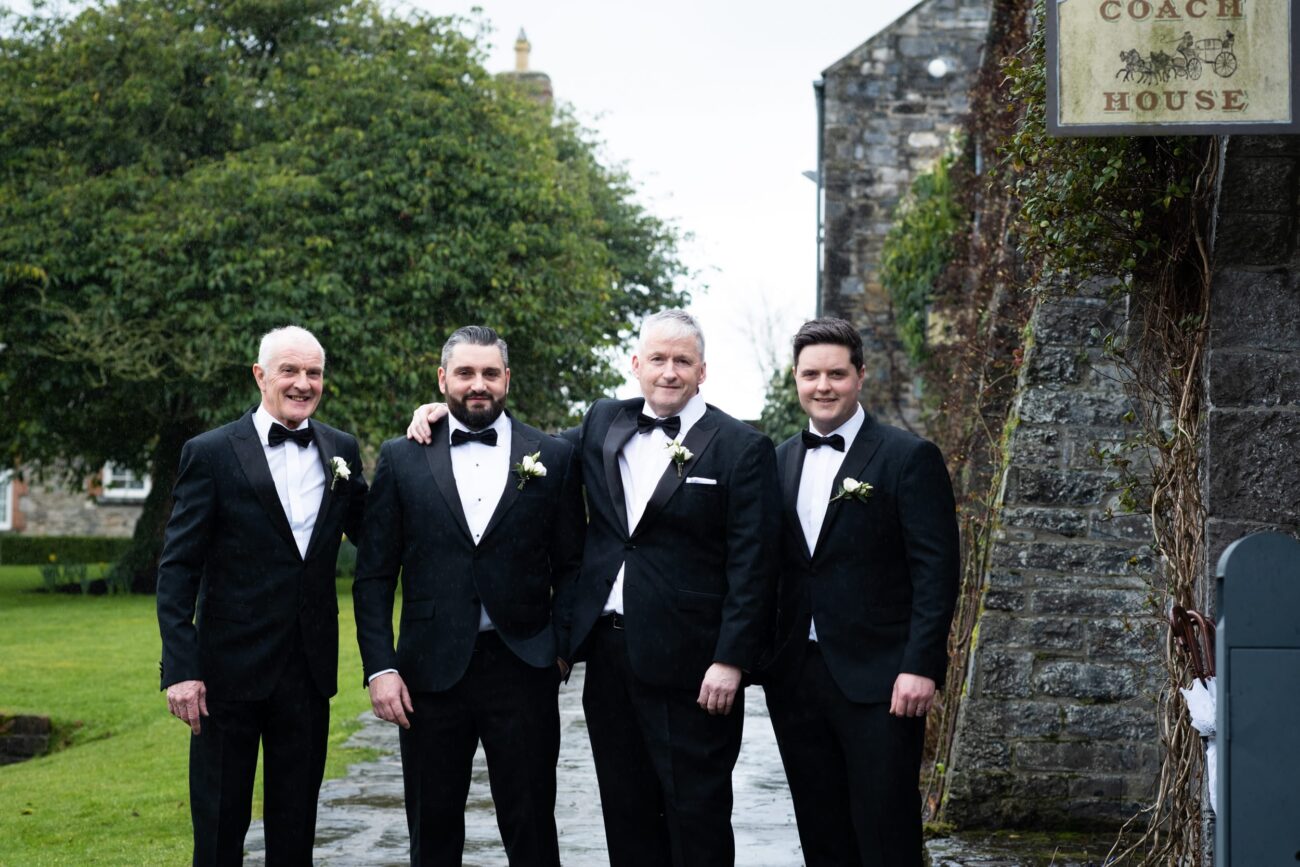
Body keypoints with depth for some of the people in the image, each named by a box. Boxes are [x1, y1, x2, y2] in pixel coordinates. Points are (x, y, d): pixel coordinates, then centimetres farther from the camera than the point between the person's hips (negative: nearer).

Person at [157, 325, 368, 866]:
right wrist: (180, 669, -13)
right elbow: (178, 568, -6)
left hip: (309, 670, 4)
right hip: (230, 669, -3)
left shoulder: (341, 451, 7)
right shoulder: (211, 454, -5)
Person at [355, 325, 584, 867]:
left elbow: (571, 567, 7)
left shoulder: (553, 457, 4)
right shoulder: (402, 459, 5)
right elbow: (374, 575, 4)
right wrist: (379, 667, -4)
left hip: (523, 669, -1)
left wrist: (564, 649, -4)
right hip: (432, 671, 1)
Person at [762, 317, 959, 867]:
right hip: (795, 677, 5)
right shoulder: (780, 462, 12)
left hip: (878, 679, -5)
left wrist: (920, 666, -15)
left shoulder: (909, 459, -4)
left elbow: (935, 570, -8)